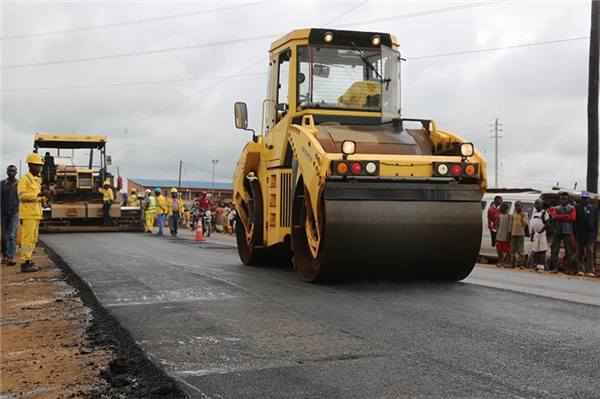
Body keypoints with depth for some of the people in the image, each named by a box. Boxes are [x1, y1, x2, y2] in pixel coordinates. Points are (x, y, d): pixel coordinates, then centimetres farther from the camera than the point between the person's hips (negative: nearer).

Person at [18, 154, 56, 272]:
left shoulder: (36, 180, 18)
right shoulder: (24, 179, -9)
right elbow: (22, 196, -20)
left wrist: (47, 195, 6)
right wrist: (39, 194, -24)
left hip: (36, 214, 9)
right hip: (28, 214, -9)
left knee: (33, 239, 11)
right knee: (28, 238, -10)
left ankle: (29, 262, 16)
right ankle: (25, 263, -9)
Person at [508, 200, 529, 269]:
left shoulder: (524, 214, 2)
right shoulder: (513, 214, 11)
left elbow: (526, 223, -7)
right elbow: (510, 224, 13)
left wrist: (522, 216, -14)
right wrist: (509, 232, 10)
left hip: (520, 234, -4)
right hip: (513, 234, 4)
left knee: (521, 250, -3)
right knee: (513, 250, 7)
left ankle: (522, 264, -1)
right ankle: (512, 264, 12)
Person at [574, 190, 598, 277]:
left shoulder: (594, 208, 6)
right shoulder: (577, 207, 0)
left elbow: (596, 223, 5)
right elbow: (575, 222, -3)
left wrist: (595, 235, -2)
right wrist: (576, 234, -8)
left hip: (590, 235, 1)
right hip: (580, 234, -1)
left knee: (590, 253, -3)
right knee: (580, 253, 4)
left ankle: (589, 271, -3)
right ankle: (580, 270, 8)